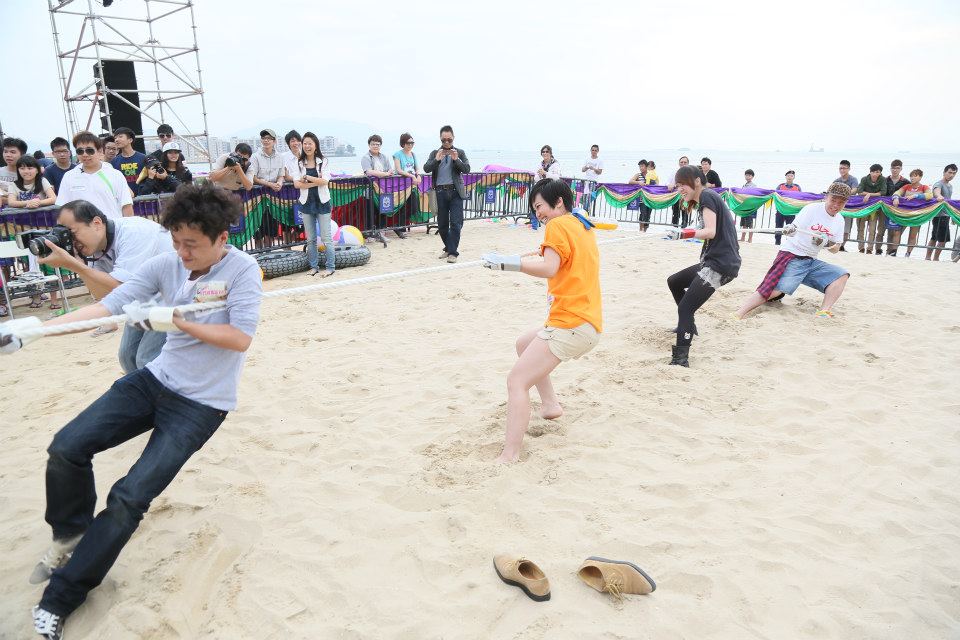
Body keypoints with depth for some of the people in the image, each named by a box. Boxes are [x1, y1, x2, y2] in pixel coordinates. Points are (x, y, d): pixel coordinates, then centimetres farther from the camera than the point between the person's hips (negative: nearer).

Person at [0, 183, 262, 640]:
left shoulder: (242, 269, -16)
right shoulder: (164, 264, -4)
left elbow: (241, 337, -21)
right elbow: (107, 306, -7)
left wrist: (174, 321, -25)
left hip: (201, 405, -5)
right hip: (156, 381, 5)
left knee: (129, 499, -9)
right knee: (67, 447, -6)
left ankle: (59, 600, 11)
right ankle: (69, 536, 24)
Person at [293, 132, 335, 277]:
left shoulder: (323, 161, -1)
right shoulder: (300, 163, 5)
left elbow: (324, 181, -14)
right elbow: (296, 184, -6)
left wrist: (306, 177, -11)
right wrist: (316, 182, -15)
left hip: (322, 202, -3)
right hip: (306, 203, 3)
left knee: (326, 237, -2)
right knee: (310, 238, 8)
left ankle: (330, 267, 5)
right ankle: (314, 266, 17)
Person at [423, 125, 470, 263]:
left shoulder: (459, 152, 9)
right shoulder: (435, 153, 12)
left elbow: (467, 169, -2)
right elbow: (426, 168, -1)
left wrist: (456, 159, -16)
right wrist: (437, 160, -16)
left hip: (455, 192, -2)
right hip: (440, 192, 2)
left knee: (455, 223, -9)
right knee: (442, 224, 9)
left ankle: (453, 252, -5)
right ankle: (448, 248, 26)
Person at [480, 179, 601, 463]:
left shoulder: (559, 225, -8)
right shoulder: (583, 227, 18)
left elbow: (549, 268, -21)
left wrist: (506, 262, -20)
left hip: (571, 325, -10)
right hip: (589, 321, 10)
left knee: (516, 381, -12)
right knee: (524, 344, 28)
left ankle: (509, 457, -17)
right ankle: (550, 404, 26)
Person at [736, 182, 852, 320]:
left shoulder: (839, 221, 12)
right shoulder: (812, 209, -6)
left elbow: (835, 249, 16)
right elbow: (794, 228, -17)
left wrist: (827, 244, -6)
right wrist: (789, 230, -41)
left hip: (811, 262, 7)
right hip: (792, 256, -7)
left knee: (842, 275, -8)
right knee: (777, 289, -27)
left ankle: (824, 312, -17)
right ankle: (738, 315, -34)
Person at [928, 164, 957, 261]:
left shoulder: (950, 186, 18)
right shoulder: (939, 184, -10)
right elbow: (936, 191, -34)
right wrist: (939, 196, -58)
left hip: (946, 216, 9)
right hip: (940, 215, -9)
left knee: (934, 238, 11)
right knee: (943, 239, -11)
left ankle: (928, 258, 15)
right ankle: (936, 259, -3)